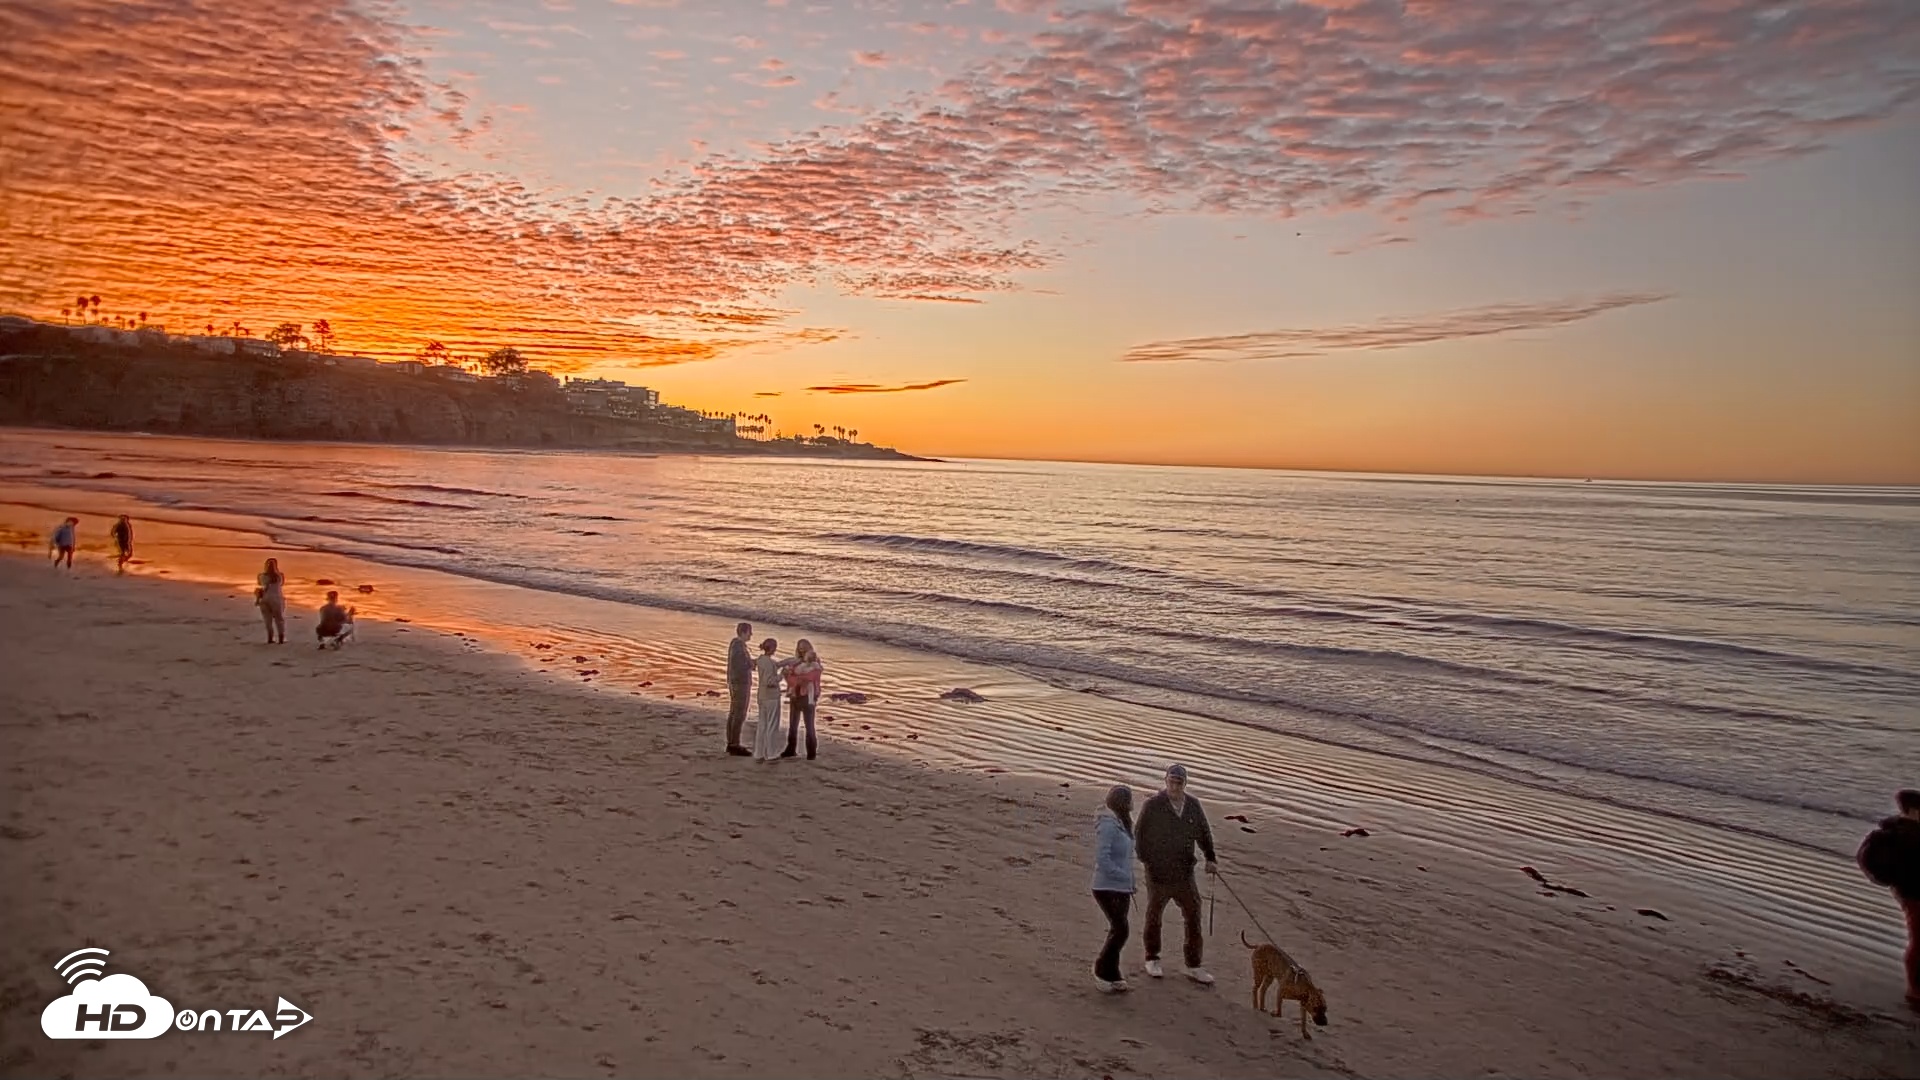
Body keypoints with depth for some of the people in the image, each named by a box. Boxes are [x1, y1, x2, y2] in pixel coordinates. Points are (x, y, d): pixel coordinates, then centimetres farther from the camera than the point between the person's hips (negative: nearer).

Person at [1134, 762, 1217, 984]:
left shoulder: (1193, 805, -3)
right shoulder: (1152, 805, -15)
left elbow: (1203, 833, 7)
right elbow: (1140, 835, -6)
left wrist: (1210, 859, -5)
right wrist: (1148, 863, -7)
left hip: (1185, 875, 3)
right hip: (1158, 875, -3)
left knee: (1194, 918, 4)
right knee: (1154, 917, 14)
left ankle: (1193, 966, 18)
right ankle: (1152, 959, 35)